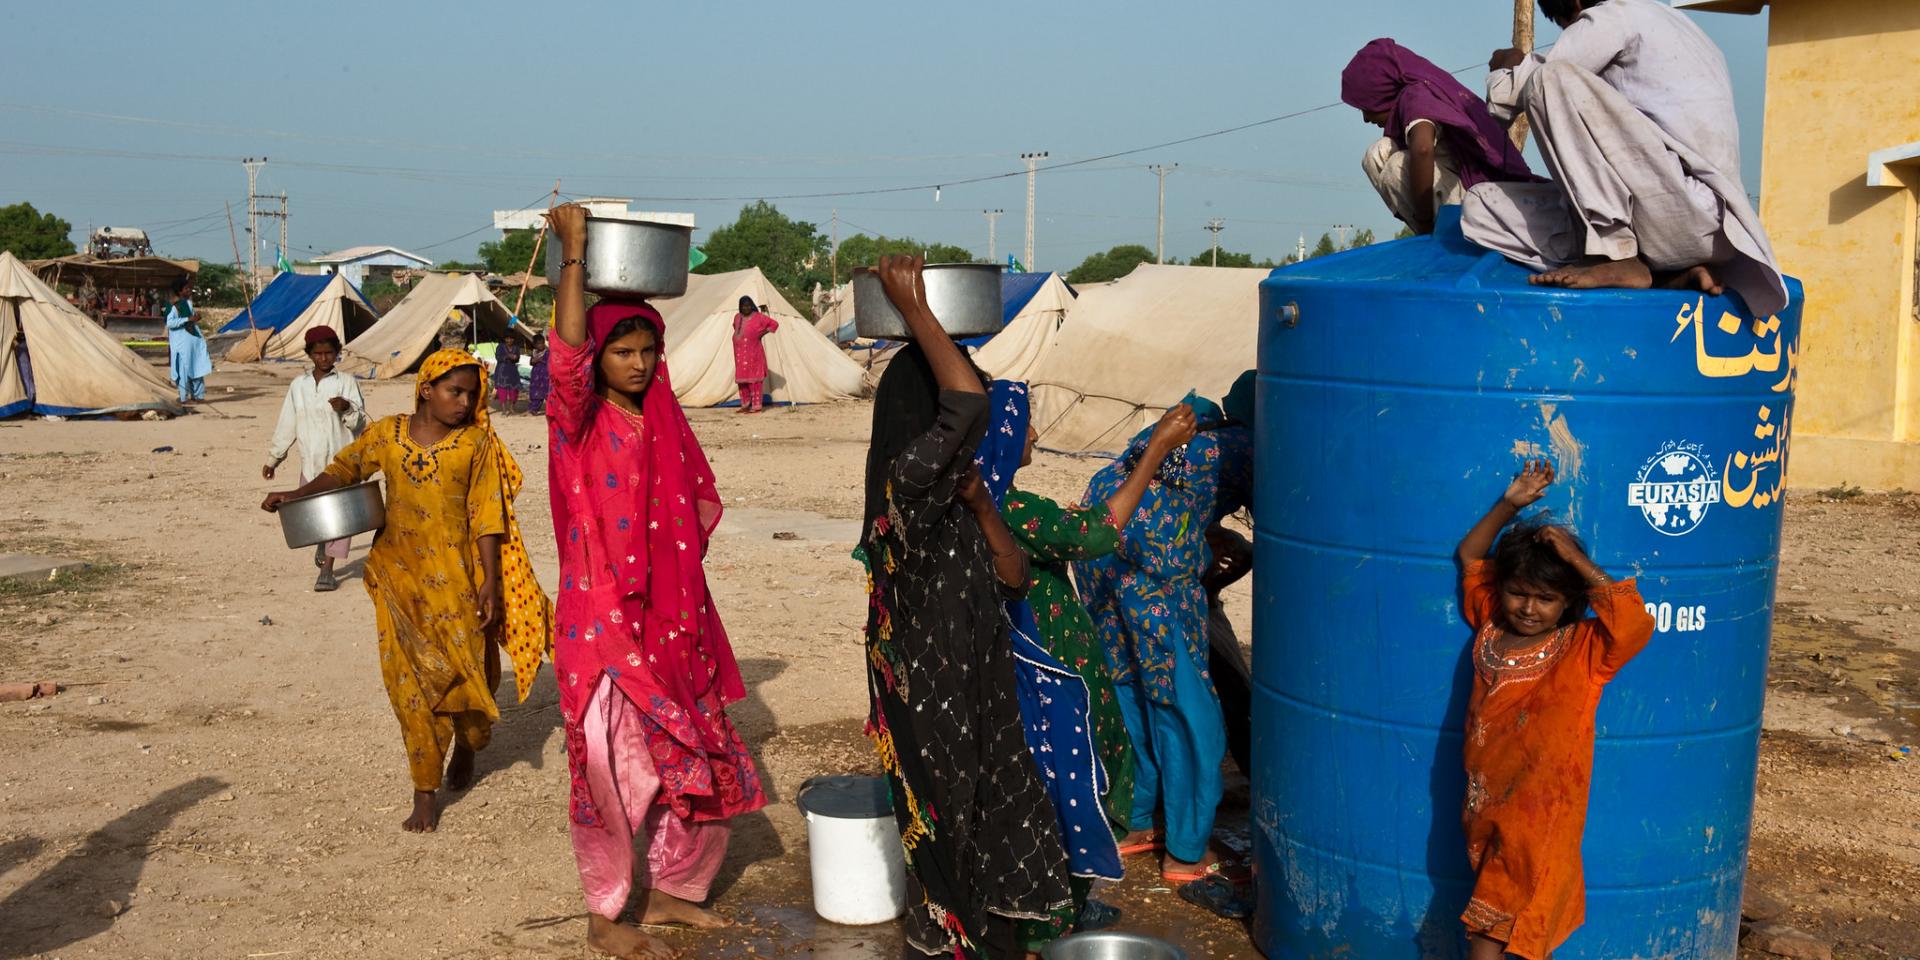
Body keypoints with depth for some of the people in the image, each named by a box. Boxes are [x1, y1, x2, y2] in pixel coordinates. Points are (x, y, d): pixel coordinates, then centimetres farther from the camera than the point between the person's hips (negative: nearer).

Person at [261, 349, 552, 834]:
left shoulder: (477, 443, -4)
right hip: (402, 575, 1)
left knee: (466, 669, 6)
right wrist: (297, 495, -3)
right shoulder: (388, 434, 0)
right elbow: (344, 469, 13)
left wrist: (491, 582, -9)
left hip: (457, 576, -1)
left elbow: (486, 516, -5)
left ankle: (465, 744, 39)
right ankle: (425, 790, 6)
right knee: (413, 678, 0)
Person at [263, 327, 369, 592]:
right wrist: (273, 459, 19)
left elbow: (360, 422, -5)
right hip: (311, 462, 2)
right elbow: (286, 425, 15)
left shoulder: (346, 383, -1)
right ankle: (321, 545, 32)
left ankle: (326, 572, 5)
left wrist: (347, 408, -25)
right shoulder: (298, 386, 8)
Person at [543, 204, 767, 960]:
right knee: (612, 768, 0)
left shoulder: (663, 422, 9)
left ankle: (669, 891, 31)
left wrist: (679, 561, 5)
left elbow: (699, 507, 21)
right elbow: (566, 355, -28)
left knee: (701, 759, 12)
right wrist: (573, 252, -28)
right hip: (603, 618, -6)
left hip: (672, 619, 7)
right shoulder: (578, 422, -9)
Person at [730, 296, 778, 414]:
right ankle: (745, 404, 18)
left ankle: (756, 406, -3)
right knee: (742, 379, 9)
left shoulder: (758, 316, -4)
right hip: (740, 353, 6)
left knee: (754, 378, -5)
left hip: (753, 352, -6)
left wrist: (762, 334, -7)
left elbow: (774, 324, -2)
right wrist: (739, 338, 13)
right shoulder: (737, 317, 12)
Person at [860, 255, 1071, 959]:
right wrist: (914, 310, -30)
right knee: (945, 830, 9)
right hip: (930, 698, -9)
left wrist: (979, 502, -5)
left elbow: (1014, 576, 7)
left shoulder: (949, 501, 5)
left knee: (1002, 816, 20)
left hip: (978, 691, 9)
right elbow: (969, 404, -39)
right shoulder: (905, 484, -22)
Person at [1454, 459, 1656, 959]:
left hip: (1541, 816, -4)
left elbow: (1636, 621, -26)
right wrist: (1511, 503, 5)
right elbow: (1470, 555, 15)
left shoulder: (1585, 650, -8)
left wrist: (1577, 560, -21)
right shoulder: (1490, 627, 4)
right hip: (1485, 807, 4)